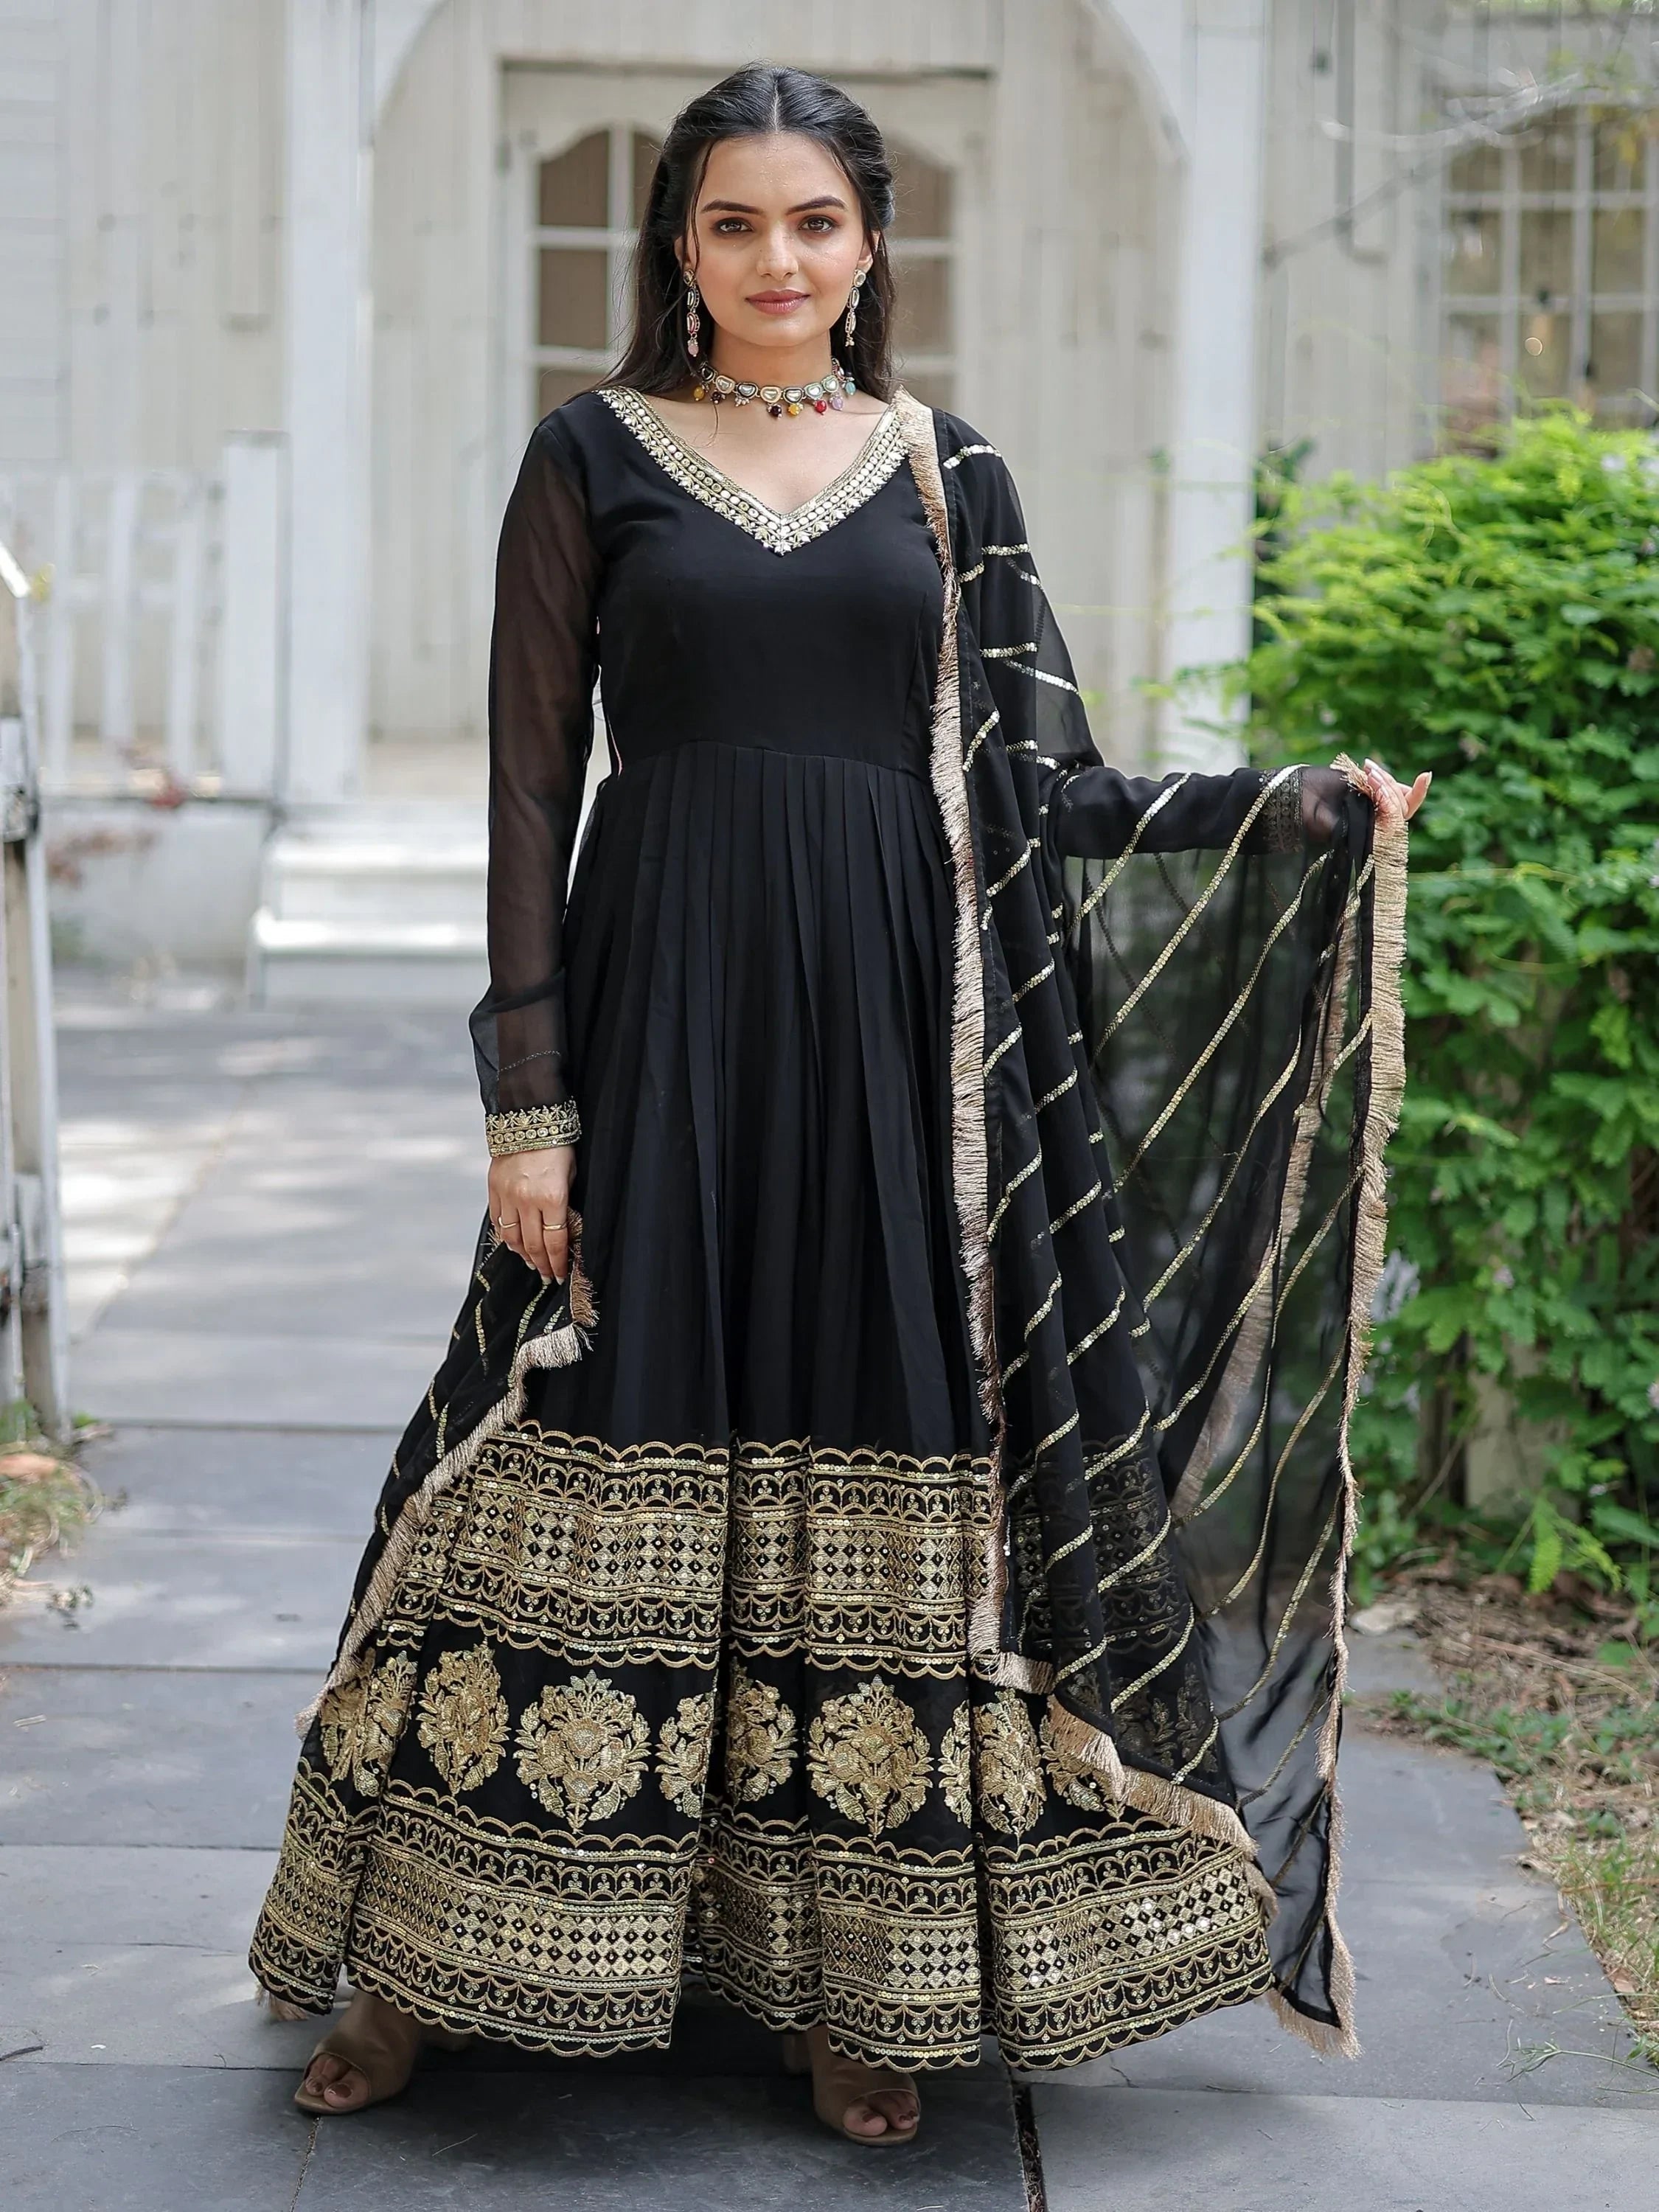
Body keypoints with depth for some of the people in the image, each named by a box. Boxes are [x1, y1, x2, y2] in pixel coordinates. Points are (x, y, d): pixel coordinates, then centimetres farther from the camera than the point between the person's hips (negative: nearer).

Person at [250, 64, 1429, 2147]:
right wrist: (530, 1097, -5)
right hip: (663, 1015, -2)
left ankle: (854, 1975, 16)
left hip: (893, 1034, 2)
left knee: (878, 1491, 4)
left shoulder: (945, 473, 10)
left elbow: (1038, 783, 10)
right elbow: (531, 786, 1)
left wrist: (1289, 810, -3)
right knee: (602, 1483, 0)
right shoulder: (594, 455, 4)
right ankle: (434, 1958, 13)